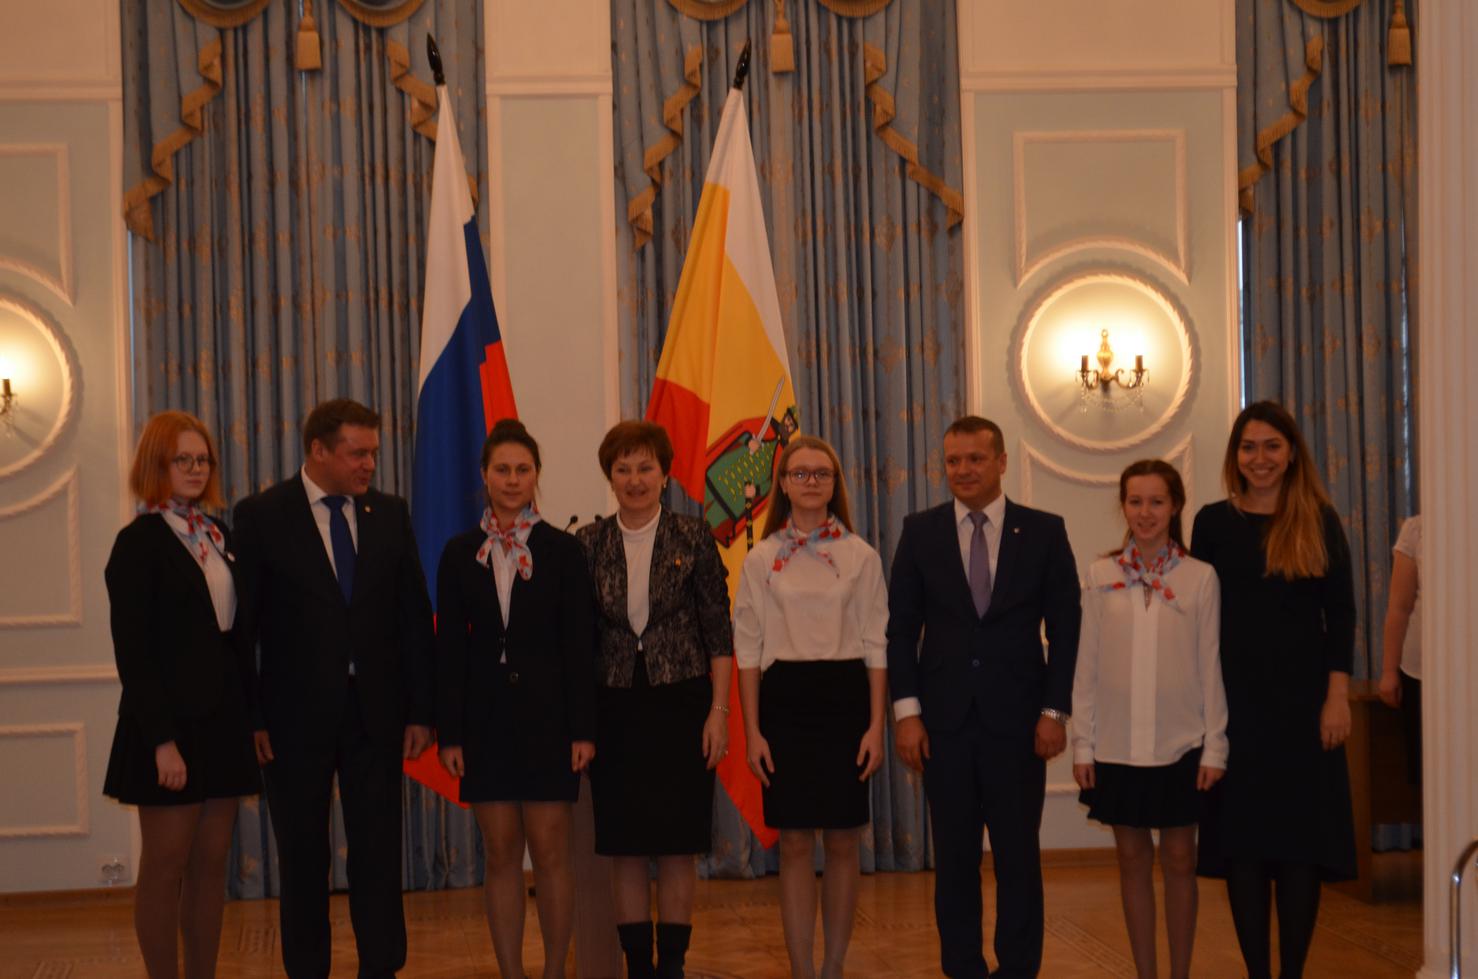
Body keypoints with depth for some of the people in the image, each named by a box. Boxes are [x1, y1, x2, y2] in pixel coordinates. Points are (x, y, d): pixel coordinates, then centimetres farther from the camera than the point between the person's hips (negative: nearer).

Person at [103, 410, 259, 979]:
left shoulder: (218, 536, 12)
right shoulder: (140, 542, -8)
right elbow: (132, 650, -12)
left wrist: (252, 714, 7)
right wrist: (162, 739, -17)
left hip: (223, 718, 7)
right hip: (172, 718, -7)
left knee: (211, 864, 9)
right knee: (165, 867, 1)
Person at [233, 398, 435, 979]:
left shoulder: (390, 515, 7)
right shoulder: (261, 516, -3)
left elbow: (414, 616, 7)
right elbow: (243, 624, -4)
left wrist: (419, 710, 3)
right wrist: (249, 719, -9)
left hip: (375, 714, 2)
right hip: (296, 716, -2)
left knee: (379, 852, 4)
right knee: (303, 859, 8)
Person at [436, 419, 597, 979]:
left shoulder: (562, 551, 0)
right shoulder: (460, 553, 4)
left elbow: (579, 645, -2)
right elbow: (449, 648, 3)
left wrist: (583, 728, -7)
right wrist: (450, 732, -2)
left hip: (547, 714, -2)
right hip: (486, 716, 2)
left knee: (550, 851, 0)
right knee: (501, 854, 6)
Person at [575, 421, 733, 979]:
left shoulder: (693, 538, -2)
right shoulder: (589, 544, 4)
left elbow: (718, 631, -2)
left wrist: (719, 711, -7)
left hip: (680, 704, -2)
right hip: (614, 708, 2)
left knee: (677, 845, 2)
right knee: (624, 847, 4)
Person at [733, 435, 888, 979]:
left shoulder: (860, 556, 3)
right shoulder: (761, 559, 4)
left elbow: (875, 646, 3)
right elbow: (747, 649, 3)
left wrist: (876, 724, -4)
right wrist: (752, 731, -3)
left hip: (844, 695, 0)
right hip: (784, 697, 0)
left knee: (842, 841, 3)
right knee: (794, 842, 1)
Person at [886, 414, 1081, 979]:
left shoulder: (1043, 531, 2)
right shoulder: (920, 532, 4)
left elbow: (1064, 628, 2)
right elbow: (901, 628, 4)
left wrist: (1055, 711, -4)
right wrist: (907, 710, -3)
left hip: (1017, 719, -1)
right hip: (944, 718, 1)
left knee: (1018, 856, 4)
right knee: (954, 857, 7)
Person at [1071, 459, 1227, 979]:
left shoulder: (1200, 578, -1)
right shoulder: (1101, 576, 2)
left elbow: (1211, 667, 0)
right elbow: (1087, 666, 3)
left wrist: (1215, 746, -2)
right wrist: (1082, 743, 1)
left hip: (1180, 745, -1)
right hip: (1117, 746, 1)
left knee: (1179, 859, 6)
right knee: (1132, 858, 8)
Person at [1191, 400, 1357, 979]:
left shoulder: (1318, 520, 2)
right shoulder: (1214, 522, 4)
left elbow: (1341, 614, 1)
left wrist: (1337, 696, -7)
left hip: (1302, 697, 0)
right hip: (1235, 698, 1)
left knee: (1301, 840, 1)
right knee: (1243, 840, 2)